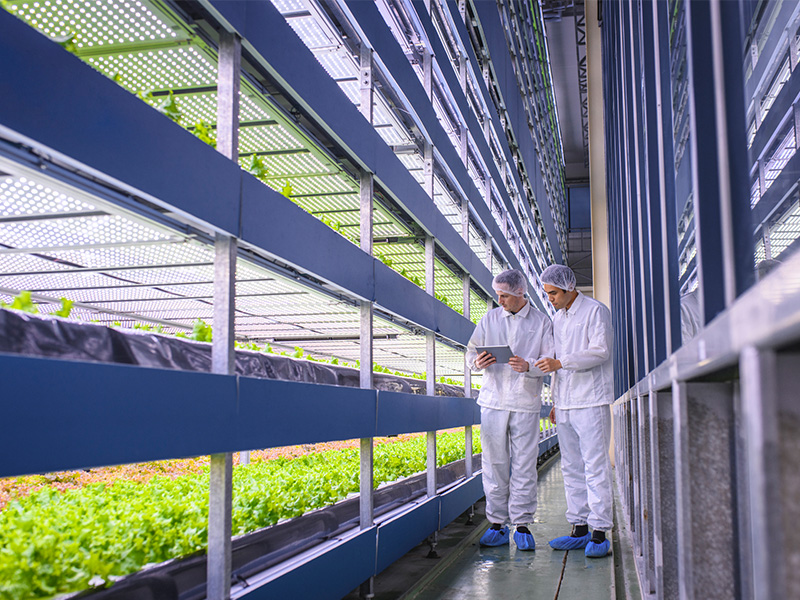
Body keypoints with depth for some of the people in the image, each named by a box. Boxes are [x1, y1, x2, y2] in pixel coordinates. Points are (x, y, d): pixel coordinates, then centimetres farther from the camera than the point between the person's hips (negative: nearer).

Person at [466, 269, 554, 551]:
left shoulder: (541, 322, 5)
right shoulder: (490, 318, 11)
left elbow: (551, 359, 1)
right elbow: (471, 351, 13)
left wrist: (528, 366, -19)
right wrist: (477, 361, -10)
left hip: (525, 403, -2)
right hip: (493, 400, 2)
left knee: (524, 465, 0)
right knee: (494, 464, 2)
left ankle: (522, 524, 9)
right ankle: (497, 523, 11)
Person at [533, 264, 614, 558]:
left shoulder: (596, 311, -3)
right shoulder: (556, 319, 18)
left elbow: (600, 351, -14)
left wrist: (560, 362, -23)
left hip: (591, 401, -7)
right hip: (566, 403, 7)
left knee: (595, 466, -7)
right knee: (571, 468, 7)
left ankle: (600, 532, -3)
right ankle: (579, 529, 13)